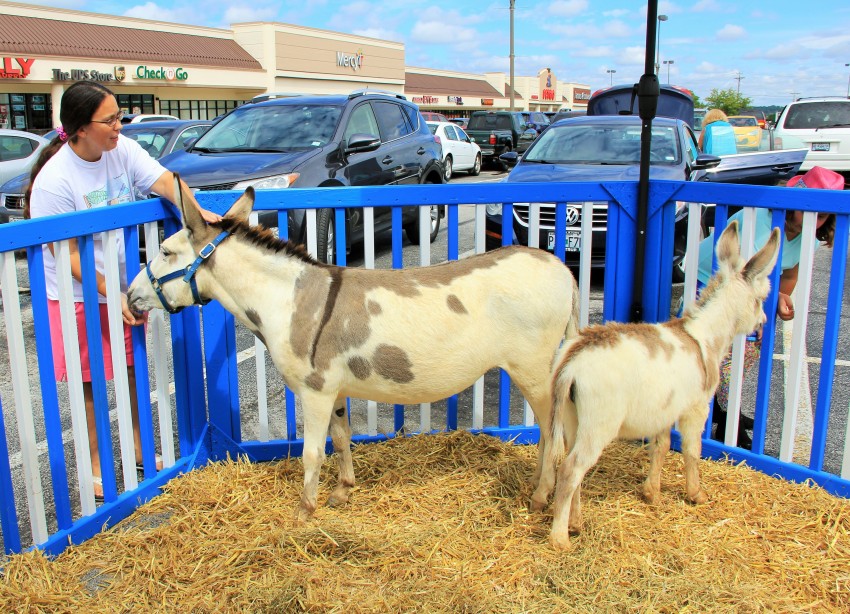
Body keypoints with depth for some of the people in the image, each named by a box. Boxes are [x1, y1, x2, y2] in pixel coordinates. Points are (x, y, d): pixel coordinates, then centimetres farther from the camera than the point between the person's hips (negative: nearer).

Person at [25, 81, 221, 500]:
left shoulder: (123, 150, -6)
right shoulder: (54, 181, -22)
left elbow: (164, 181, -15)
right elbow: (66, 254, -20)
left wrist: (199, 212, -33)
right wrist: (111, 294, -23)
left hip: (125, 284, 6)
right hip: (78, 295, -5)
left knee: (135, 368, 14)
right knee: (90, 382, 5)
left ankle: (140, 447, 32)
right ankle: (94, 466, 21)